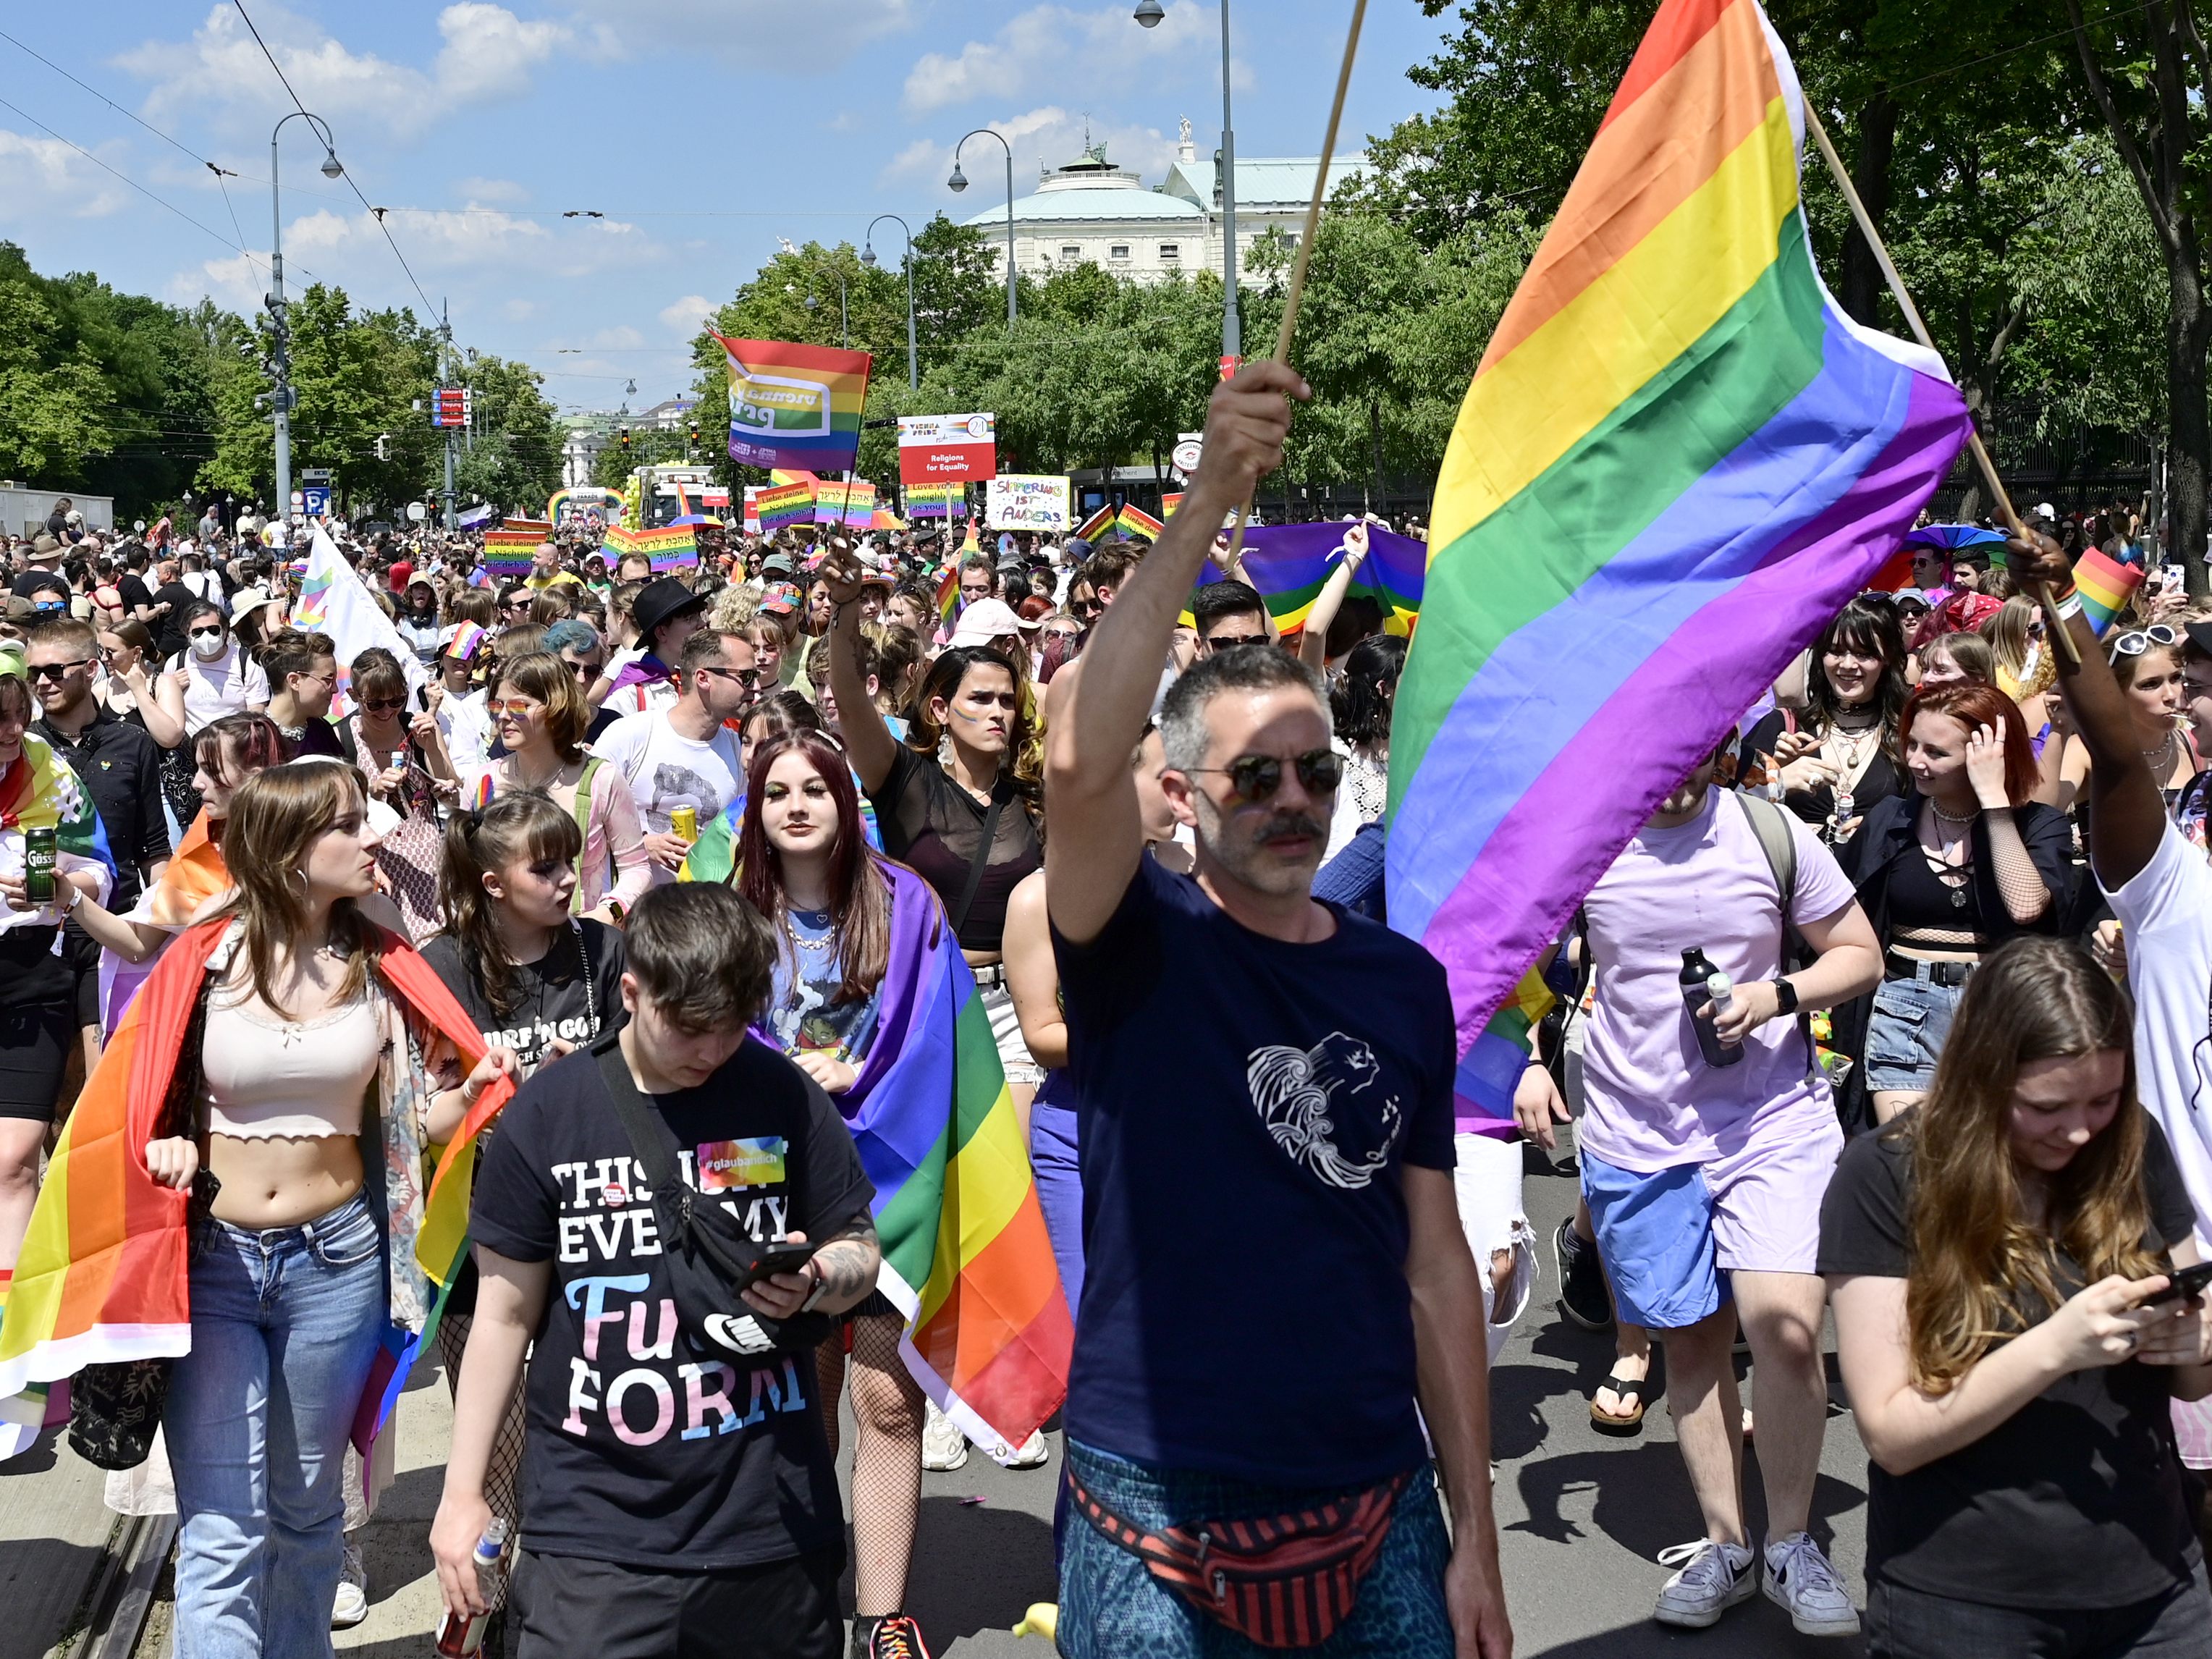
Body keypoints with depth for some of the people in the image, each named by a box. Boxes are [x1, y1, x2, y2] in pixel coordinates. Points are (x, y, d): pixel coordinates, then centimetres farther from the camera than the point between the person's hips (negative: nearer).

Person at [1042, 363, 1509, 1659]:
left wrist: (1476, 1539, 5)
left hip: (1377, 1517, 4)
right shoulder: (1140, 947, -7)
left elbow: (1436, 1259, 5)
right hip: (1161, 1526, -3)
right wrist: (1212, 498, -32)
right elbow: (1082, 759, -28)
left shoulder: (1403, 979, 3)